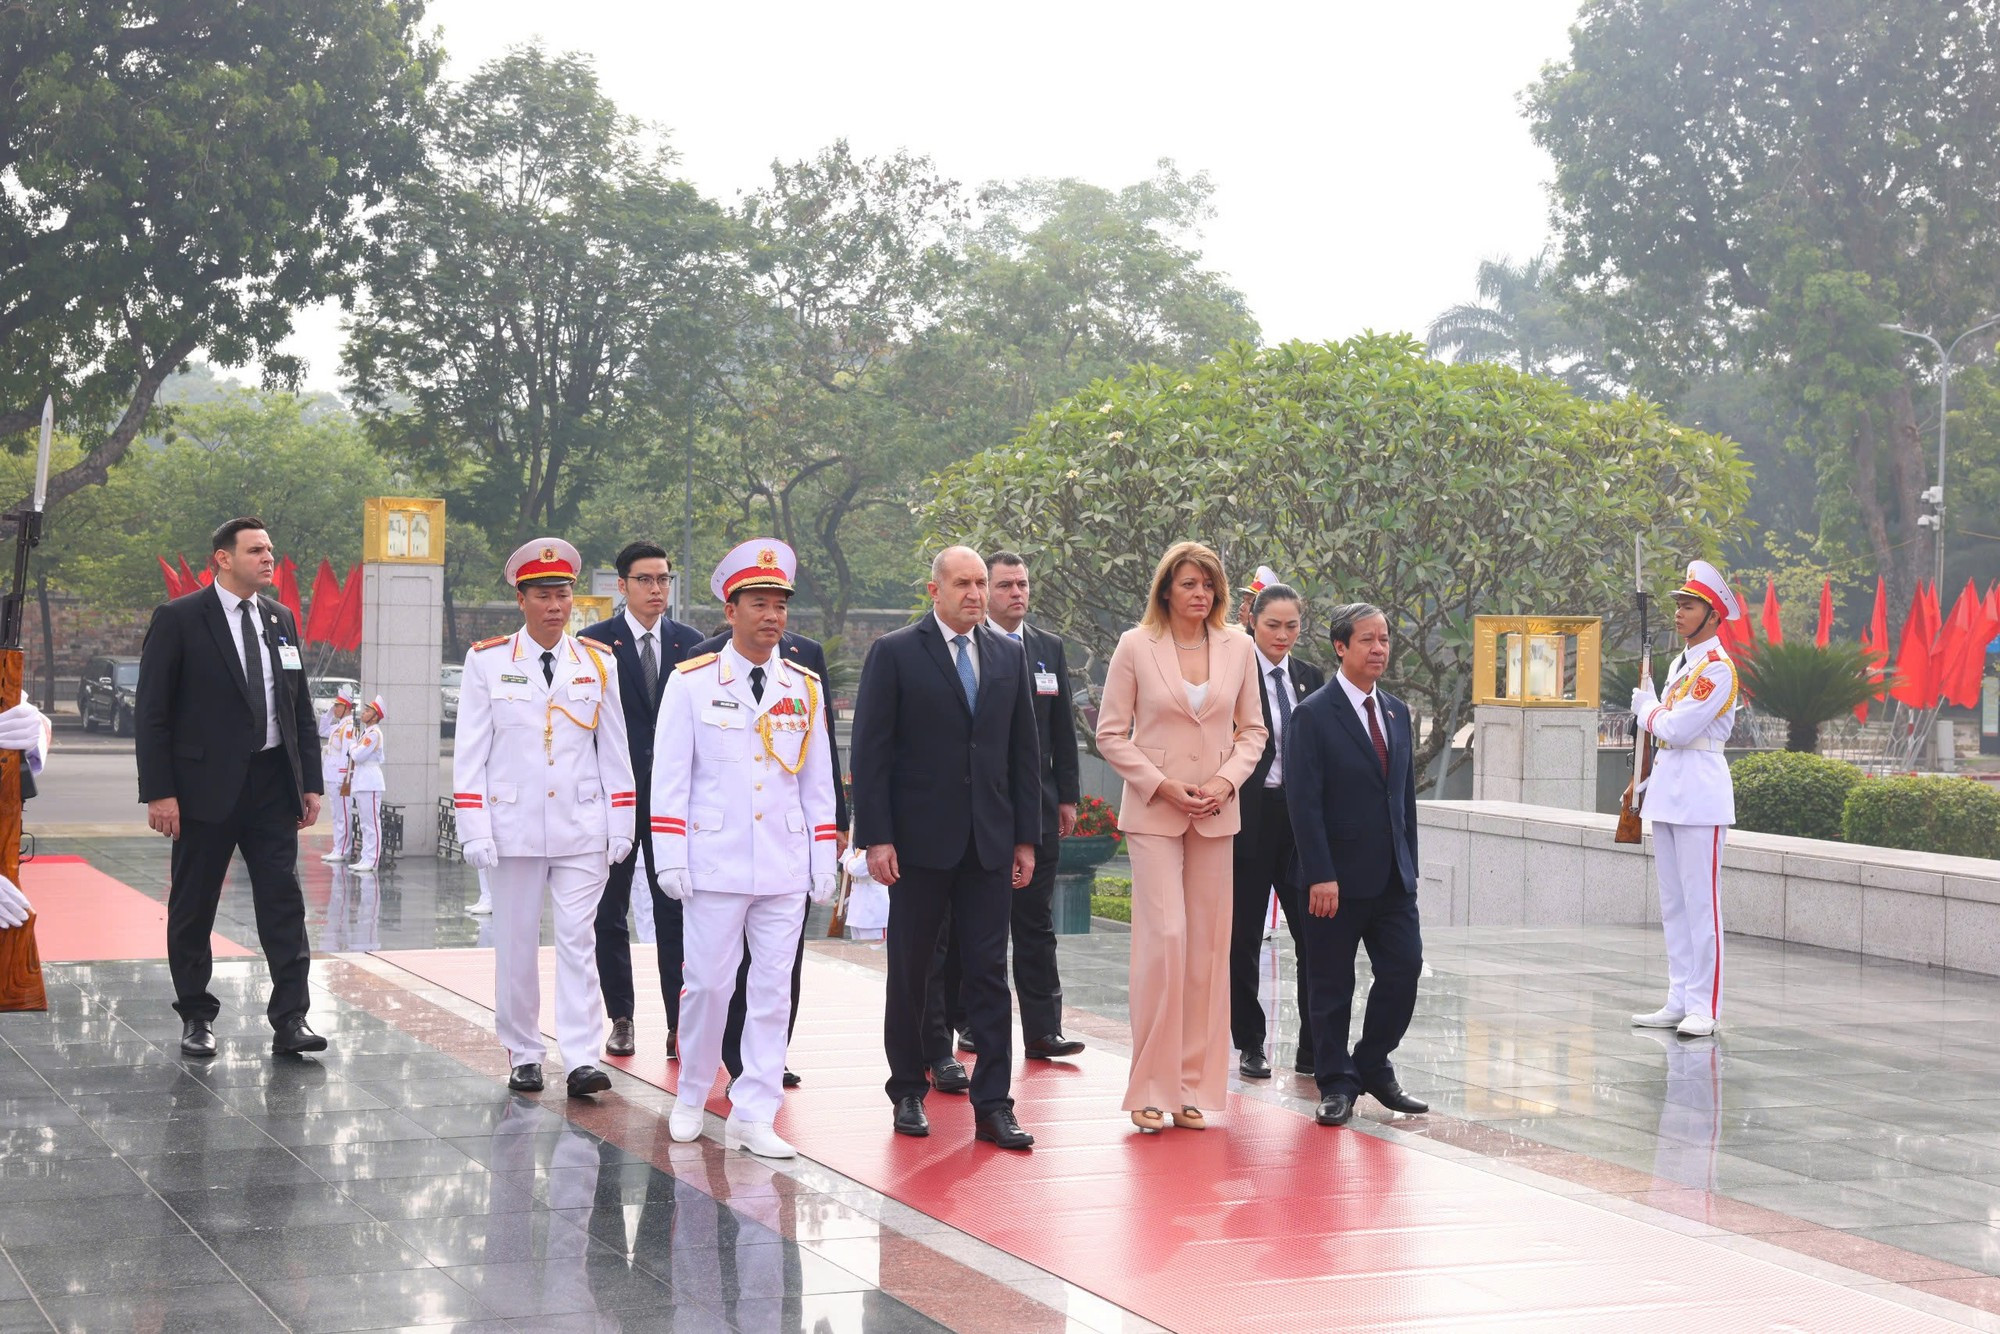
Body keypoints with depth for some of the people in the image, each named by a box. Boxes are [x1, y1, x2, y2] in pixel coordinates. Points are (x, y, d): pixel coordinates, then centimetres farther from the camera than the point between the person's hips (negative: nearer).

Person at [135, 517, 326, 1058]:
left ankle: (290, 1019, 0)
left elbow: (300, 706, 15)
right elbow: (151, 712, -8)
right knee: (193, 907, 6)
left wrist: (310, 781, 10)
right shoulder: (178, 619, -6)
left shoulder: (280, 619, 10)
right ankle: (197, 1018, 18)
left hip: (273, 782, 4)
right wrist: (158, 792, -14)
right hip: (206, 785, -4)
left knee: (284, 902, -1)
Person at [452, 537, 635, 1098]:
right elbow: (470, 752, 0)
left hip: (582, 827, 1)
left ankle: (582, 1059, -7)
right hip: (515, 827, -1)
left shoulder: (599, 664, 6)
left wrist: (621, 824, 5)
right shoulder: (487, 662, 1)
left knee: (578, 940, -5)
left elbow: (614, 751, 10)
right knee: (516, 944, 5)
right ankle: (524, 1055, 16)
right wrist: (474, 830, -6)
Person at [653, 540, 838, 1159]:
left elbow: (817, 780, 12)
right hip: (715, 864, -3)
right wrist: (670, 856, -7)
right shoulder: (691, 682, 0)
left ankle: (754, 1116, 7)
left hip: (785, 869, 3)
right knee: (707, 983, 1)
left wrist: (824, 861, 8)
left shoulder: (805, 688, 9)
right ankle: (690, 1099, 21)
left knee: (773, 989, 2)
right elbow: (669, 775, -1)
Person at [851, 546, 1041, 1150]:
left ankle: (993, 1105, 2)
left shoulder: (1009, 657, 10)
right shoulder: (894, 653, -3)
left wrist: (1026, 838, 8)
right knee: (910, 973, 6)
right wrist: (876, 838, -11)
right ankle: (908, 1093, 19)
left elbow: (1024, 753, 12)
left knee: (989, 971, 0)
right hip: (919, 843, -3)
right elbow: (870, 752, -6)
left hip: (989, 843, 3)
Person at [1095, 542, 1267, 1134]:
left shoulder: (1238, 647, 6)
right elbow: (1110, 734, -1)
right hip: (1153, 813, -3)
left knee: (1207, 946, 4)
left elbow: (1253, 729, 12)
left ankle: (1192, 1086, 11)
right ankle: (1150, 1087, -4)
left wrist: (1227, 780, -5)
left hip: (1216, 815, 4)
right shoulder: (1135, 646, -3)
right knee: (1163, 938, -12)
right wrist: (1162, 785, -10)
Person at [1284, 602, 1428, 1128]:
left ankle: (1373, 1068, 19)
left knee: (1403, 972, 2)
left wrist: (1410, 866, 12)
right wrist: (1320, 876, -18)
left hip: (1394, 879, 6)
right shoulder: (1313, 715, -8)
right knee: (1332, 986, 3)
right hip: (1339, 880, -6)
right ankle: (1336, 1083, 14)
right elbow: (1304, 802, -13)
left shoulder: (1397, 713, 12)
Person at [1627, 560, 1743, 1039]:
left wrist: (1647, 707, 0)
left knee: (1701, 902, -8)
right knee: (1672, 903, 11)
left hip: (1699, 793, -9)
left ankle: (1703, 1008, -6)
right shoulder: (1680, 664, 17)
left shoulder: (1718, 667, -12)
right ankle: (1679, 1001, 16)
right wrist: (1646, 785, 18)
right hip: (1667, 788, 9)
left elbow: (1676, 728, -19)